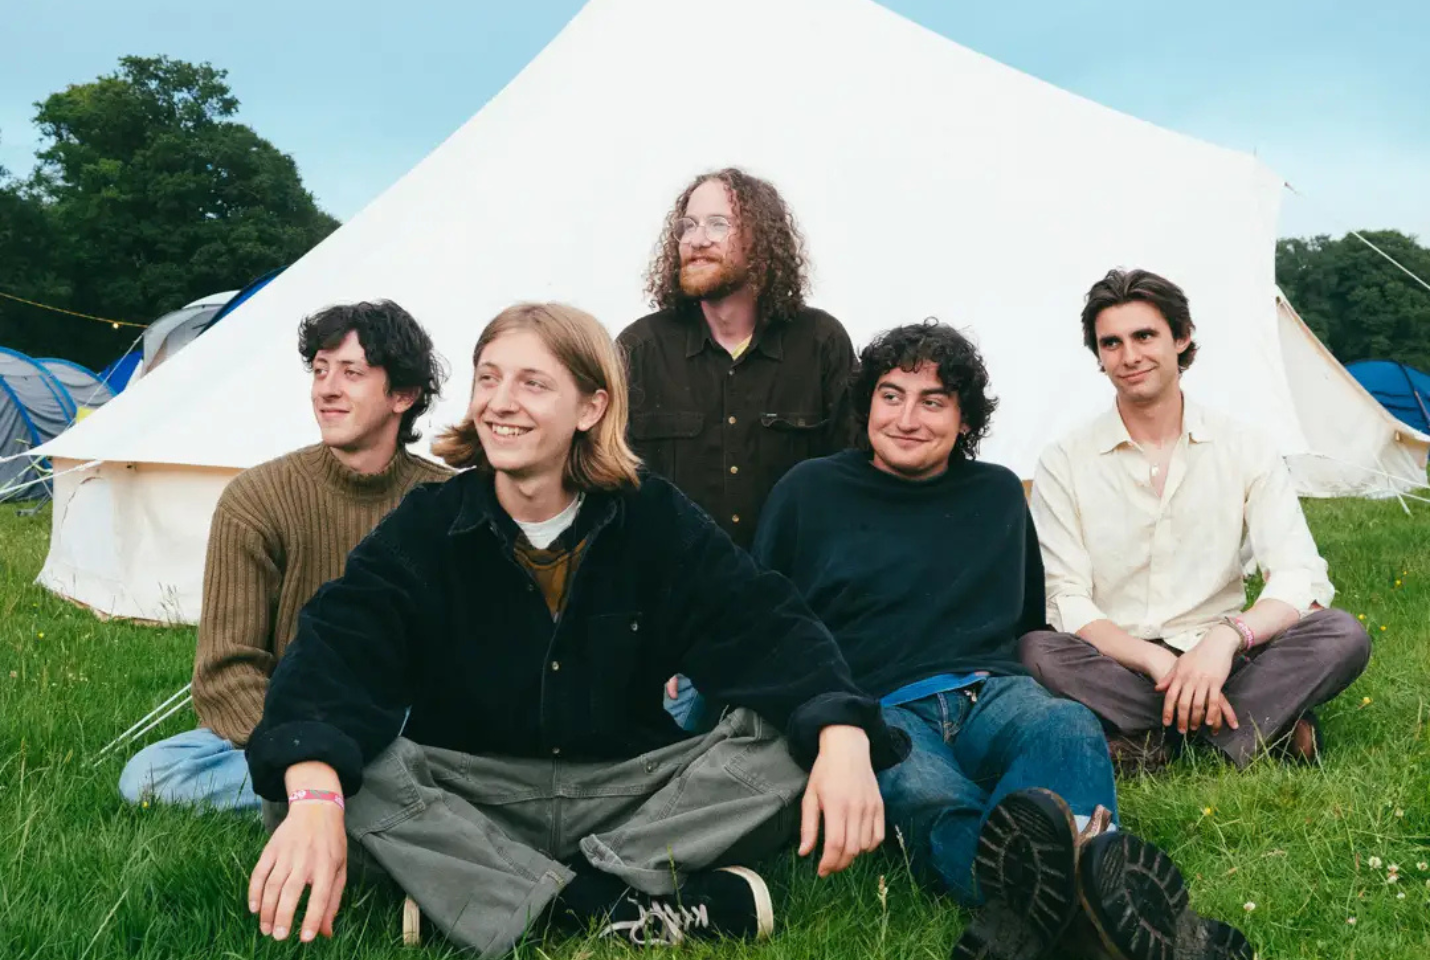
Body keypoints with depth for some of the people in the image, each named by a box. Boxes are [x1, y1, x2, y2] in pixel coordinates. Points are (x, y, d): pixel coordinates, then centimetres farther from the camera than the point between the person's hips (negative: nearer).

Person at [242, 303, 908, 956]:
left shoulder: (655, 519, -4)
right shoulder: (427, 525, -7)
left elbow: (770, 626, -14)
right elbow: (337, 646, -22)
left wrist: (842, 735, -36)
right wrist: (314, 796, -44)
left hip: (633, 794, 1)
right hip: (470, 802, -1)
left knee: (786, 733, -22)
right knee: (352, 766, -29)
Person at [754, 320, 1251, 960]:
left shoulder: (999, 494, 22)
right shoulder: (809, 492, 13)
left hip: (993, 691, 3)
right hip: (879, 710, -2)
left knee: (1070, 728, -35)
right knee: (928, 799, -39)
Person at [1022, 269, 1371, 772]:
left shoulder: (1246, 449, 3)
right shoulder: (1065, 463, 0)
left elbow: (1301, 578, -6)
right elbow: (1065, 600, -7)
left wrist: (1227, 636, -26)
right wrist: (1158, 662, -23)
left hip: (1217, 664, 1)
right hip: (1115, 670, -1)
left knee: (1342, 635, -23)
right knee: (1036, 650, -33)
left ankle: (1148, 740, -26)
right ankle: (1260, 725, -25)